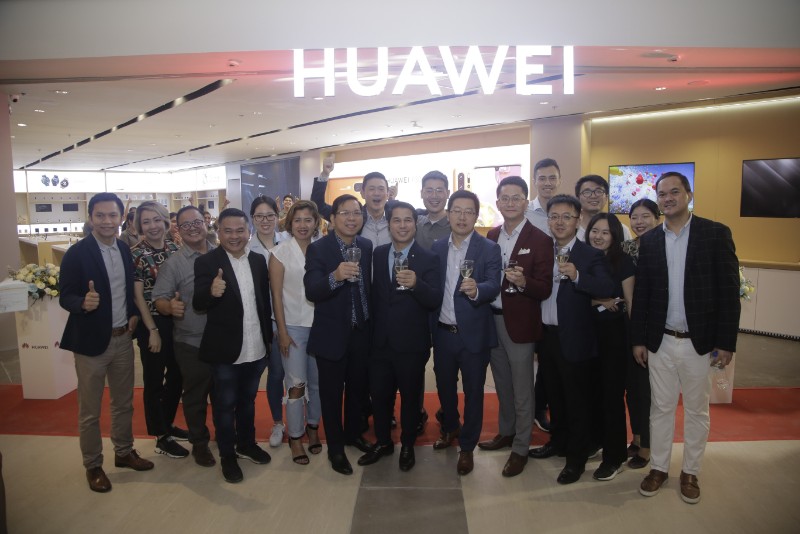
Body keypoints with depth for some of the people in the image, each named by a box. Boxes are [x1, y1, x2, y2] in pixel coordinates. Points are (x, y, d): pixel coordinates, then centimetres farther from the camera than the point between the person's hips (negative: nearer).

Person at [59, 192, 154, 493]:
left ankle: (124, 452, 36)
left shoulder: (125, 250, 4)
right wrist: (83, 302, -35)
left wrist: (133, 313, 0)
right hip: (91, 341, -5)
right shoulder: (76, 253, -14)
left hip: (123, 338, 5)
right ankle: (93, 466, 26)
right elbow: (65, 297, -14)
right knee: (90, 411, 9)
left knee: (124, 403, 19)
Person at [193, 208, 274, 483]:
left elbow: (264, 301, 8)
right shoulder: (206, 262, -10)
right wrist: (212, 292, -37)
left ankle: (247, 444, 40)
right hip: (225, 350, -4)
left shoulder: (258, 260, 2)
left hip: (256, 348, 4)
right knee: (225, 405, 11)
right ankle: (227, 455, 28)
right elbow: (198, 303, -16)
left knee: (247, 400, 22)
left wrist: (268, 337, 8)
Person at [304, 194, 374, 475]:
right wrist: (335, 276, -44)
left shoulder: (368, 246, 0)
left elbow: (370, 285, 8)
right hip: (332, 334, -4)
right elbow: (311, 291, -26)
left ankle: (353, 433, 45)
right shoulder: (318, 249, -15)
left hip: (361, 332, 5)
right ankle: (335, 448, 29)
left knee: (358, 388, 21)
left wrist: (373, 323, 2)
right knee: (331, 393, 10)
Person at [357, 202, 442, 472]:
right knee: (379, 395, 15)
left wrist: (416, 284, -34)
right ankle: (383, 442, 37)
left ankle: (407, 446, 34)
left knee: (410, 396, 14)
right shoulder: (378, 254, 4)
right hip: (380, 341, 3)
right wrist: (370, 333, 8)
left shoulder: (428, 259, -8)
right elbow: (375, 293, 10)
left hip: (411, 344, -3)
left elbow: (435, 301, -16)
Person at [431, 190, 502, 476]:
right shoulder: (437, 247, 4)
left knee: (473, 391, 8)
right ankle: (450, 428, 46)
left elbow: (494, 286, -20)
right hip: (443, 332, 4)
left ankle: (467, 447, 26)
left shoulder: (489, 249, -8)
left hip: (473, 333, -4)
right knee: (444, 386, 20)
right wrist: (431, 324, 0)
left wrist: (476, 289, -41)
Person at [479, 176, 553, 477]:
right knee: (502, 384, 21)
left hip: (519, 323, -5)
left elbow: (545, 289, -15)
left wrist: (522, 282, -33)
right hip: (492, 320, 6)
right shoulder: (492, 235, 6)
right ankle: (506, 432, 40)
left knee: (522, 390, 6)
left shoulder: (539, 240, -11)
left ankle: (520, 449, 21)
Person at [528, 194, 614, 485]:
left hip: (574, 339, -5)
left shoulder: (590, 255, -10)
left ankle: (577, 458, 21)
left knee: (577, 401, 6)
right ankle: (558, 441, 39)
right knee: (554, 395, 20)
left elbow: (608, 289, -24)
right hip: (547, 335, 6)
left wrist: (577, 276, -36)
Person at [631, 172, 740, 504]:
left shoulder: (716, 233, -5)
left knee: (696, 411, 13)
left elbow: (728, 290, -6)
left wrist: (726, 342, -9)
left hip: (700, 342, -2)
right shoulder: (649, 240, 4)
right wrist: (638, 339, 3)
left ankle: (690, 472, 30)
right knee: (660, 408, 13)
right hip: (660, 342, 2)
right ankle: (658, 467, 28)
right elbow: (641, 293, 5)